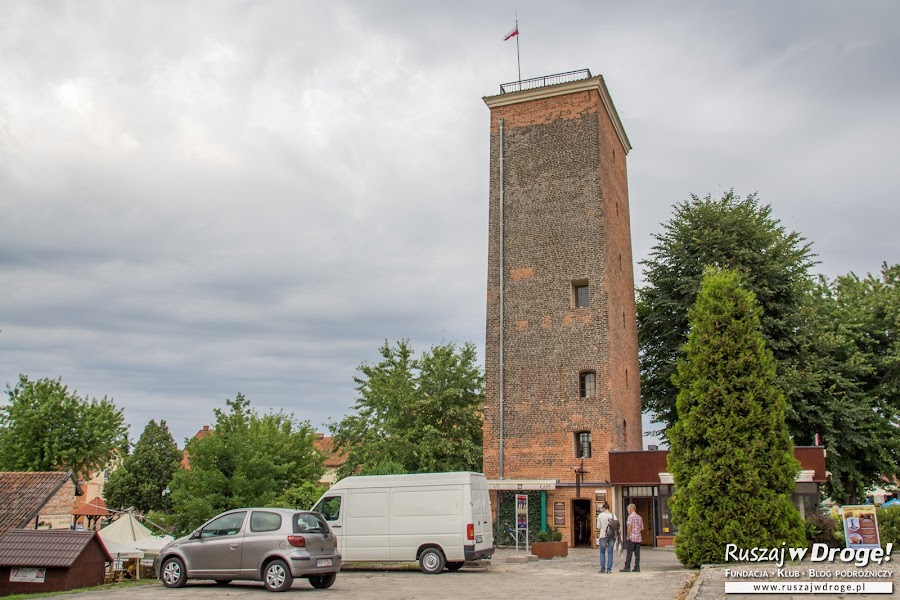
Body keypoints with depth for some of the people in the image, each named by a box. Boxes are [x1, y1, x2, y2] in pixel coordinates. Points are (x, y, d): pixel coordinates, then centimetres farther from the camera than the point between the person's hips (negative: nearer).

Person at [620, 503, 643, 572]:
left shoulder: (630, 516, -9)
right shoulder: (639, 517, 12)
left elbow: (629, 527, -16)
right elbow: (642, 528, 13)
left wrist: (628, 536, -9)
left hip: (632, 538, -7)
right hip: (638, 538, 7)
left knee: (629, 553, -4)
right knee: (637, 553, 7)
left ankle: (627, 567, -4)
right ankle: (637, 568, 6)